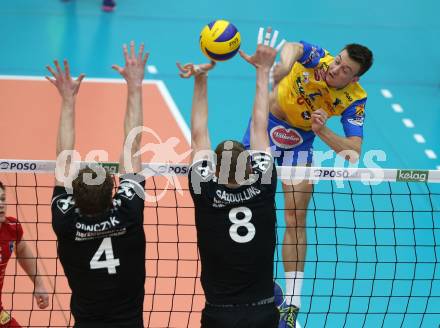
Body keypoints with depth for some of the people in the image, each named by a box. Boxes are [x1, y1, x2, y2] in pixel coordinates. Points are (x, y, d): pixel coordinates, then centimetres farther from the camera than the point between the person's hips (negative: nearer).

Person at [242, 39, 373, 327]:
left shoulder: (354, 100, -23)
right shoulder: (317, 57, -26)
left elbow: (355, 149, -30)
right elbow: (293, 47, -49)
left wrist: (323, 131, -47)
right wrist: (286, 63, -73)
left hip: (300, 140, 0)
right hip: (266, 124, 1)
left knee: (296, 221, -8)